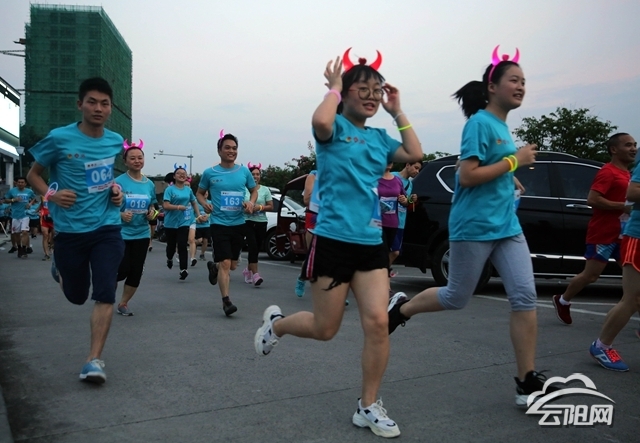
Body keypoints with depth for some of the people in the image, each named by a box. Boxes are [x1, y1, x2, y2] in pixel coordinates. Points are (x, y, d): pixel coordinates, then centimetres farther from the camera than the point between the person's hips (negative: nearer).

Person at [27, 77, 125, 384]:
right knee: (77, 296, 14)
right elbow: (33, 174, 3)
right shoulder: (59, 139, -9)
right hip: (70, 230, -1)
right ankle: (59, 265, 48)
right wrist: (51, 194, -15)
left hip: (107, 228, 2)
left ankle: (94, 360, 0)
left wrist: (115, 189, 3)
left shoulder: (115, 141, 3)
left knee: (105, 295, -10)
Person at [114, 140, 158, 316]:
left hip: (142, 234, 5)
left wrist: (152, 213, -4)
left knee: (136, 272, 7)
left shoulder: (149, 184, 5)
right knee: (123, 270, -8)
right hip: (121, 233, -5)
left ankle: (123, 304, 24)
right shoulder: (119, 182, -9)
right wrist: (120, 215, -24)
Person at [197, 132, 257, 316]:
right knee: (225, 263, -12)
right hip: (219, 223, -3)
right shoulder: (209, 173, -3)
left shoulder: (244, 171, 2)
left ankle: (213, 267, 47)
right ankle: (226, 301, -5)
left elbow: (254, 190, 15)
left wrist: (251, 202, -6)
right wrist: (205, 204, -11)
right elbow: (200, 193, 10)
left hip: (238, 223, 4)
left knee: (233, 265, 15)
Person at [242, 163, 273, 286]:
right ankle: (255, 274, -17)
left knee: (256, 248, 9)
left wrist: (260, 207, -13)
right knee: (253, 247, -14)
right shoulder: (244, 189, 3)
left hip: (261, 222, 2)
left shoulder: (265, 190, 5)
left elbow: (271, 207, 3)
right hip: (248, 222, -2)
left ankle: (248, 270, 32)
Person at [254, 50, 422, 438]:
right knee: (325, 329, 5)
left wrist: (398, 112, 9)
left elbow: (415, 154, 5)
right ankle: (276, 322, 37)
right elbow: (320, 122, -28)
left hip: (372, 243, 6)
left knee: (378, 322, -5)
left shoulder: (379, 137, 14)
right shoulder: (336, 127, -4)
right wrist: (334, 87, -10)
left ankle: (368, 407, 11)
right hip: (334, 240, -5)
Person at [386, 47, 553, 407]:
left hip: (507, 225, 8)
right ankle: (402, 307, 33)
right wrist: (514, 161, -15)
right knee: (457, 298, 6)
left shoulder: (502, 125, 13)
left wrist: (509, 180, 10)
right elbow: (467, 176, -20)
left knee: (525, 297, -2)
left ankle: (528, 383, 5)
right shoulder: (480, 123, -12)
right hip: (474, 227, -8)